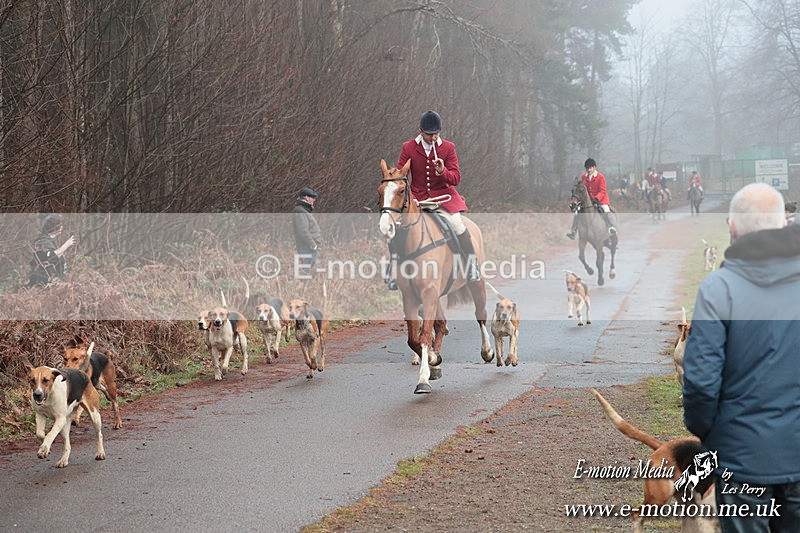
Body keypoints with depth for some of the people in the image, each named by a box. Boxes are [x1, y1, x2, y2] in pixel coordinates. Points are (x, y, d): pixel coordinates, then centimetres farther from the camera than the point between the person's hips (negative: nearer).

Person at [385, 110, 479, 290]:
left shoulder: (448, 148, -2)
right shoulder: (408, 148, -2)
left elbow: (456, 178, -5)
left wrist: (442, 171, -28)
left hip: (442, 196, -1)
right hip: (416, 198, 1)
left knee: (458, 226, -22)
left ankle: (472, 265, -5)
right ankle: (394, 270, -8)